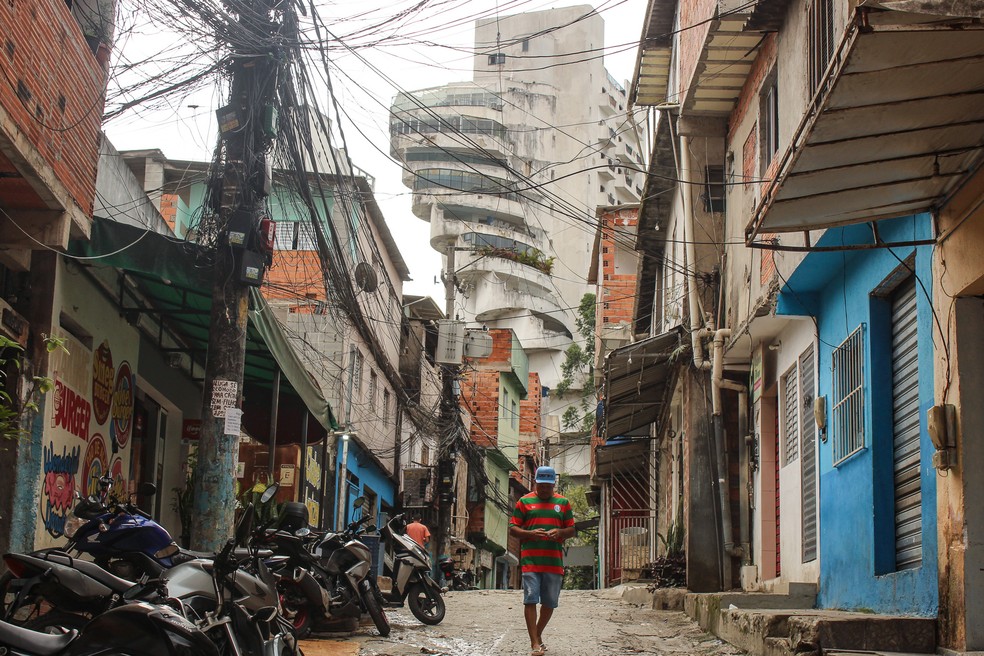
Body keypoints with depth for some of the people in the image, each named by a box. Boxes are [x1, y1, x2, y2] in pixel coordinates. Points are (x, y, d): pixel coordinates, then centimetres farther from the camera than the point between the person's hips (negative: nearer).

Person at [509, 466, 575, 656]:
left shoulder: (563, 503, 13)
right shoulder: (525, 502, 7)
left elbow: (571, 530, 16)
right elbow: (512, 528, 5)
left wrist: (559, 532, -7)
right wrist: (530, 533, -13)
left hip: (554, 561, 3)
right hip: (530, 560, -3)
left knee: (550, 603, 8)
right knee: (530, 600, -9)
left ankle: (538, 635, 28)